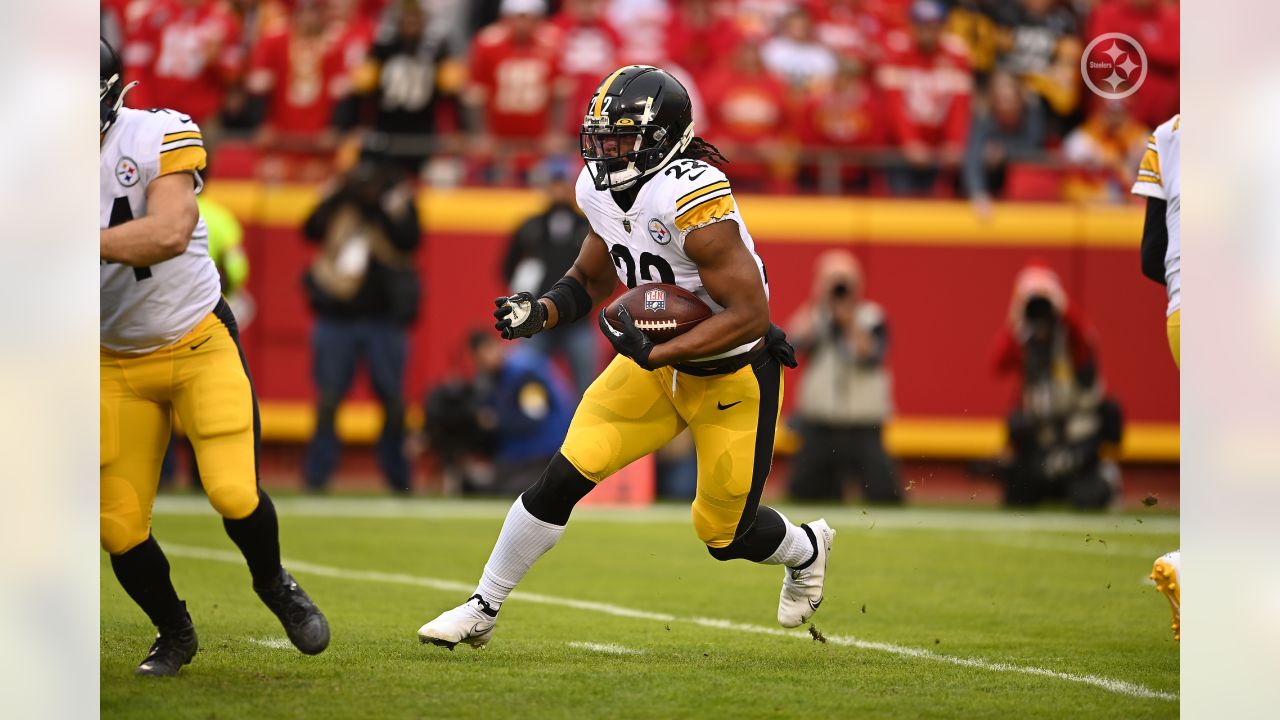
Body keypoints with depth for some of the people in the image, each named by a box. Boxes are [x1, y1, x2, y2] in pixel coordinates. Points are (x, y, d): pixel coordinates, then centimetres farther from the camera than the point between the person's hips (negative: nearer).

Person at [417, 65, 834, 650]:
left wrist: (655, 353, -33)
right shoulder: (601, 189, -7)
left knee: (724, 535, 8)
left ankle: (806, 549, 42)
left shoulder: (693, 197, -31)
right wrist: (541, 312, -11)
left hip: (733, 376, -6)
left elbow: (751, 314, -30)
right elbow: (590, 281, 10)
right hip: (658, 361, 6)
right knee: (565, 476, -7)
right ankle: (483, 609, 5)